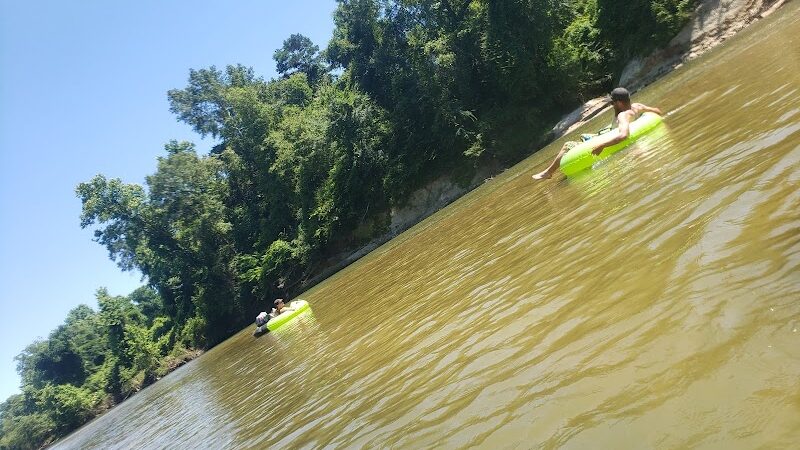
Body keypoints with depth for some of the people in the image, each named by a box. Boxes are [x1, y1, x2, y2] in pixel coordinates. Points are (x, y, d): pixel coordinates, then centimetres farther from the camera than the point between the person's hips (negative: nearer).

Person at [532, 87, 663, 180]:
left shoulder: (623, 115, -31)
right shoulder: (636, 107, -6)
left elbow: (623, 135, -48)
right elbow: (657, 111, 6)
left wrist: (602, 145, -46)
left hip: (606, 148, -10)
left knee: (568, 146, 1)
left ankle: (548, 172, 17)